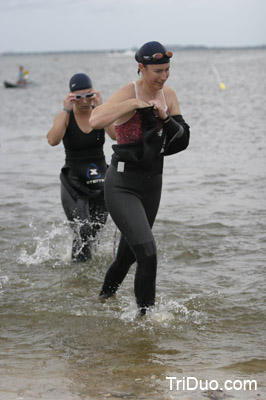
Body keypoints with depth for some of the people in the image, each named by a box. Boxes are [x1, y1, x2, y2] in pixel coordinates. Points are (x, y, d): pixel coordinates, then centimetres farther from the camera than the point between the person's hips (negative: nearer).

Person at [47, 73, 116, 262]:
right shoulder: (65, 117, -8)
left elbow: (116, 135, -22)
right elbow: (53, 140, -27)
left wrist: (100, 108, -27)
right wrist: (67, 110, -28)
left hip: (99, 178, 3)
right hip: (74, 181, -3)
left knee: (96, 228, 14)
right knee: (82, 231, -17)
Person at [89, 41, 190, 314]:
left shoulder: (168, 95, 4)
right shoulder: (129, 93, -15)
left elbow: (183, 139, 3)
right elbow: (95, 121, -32)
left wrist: (164, 117, -13)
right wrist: (134, 103, -29)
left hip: (153, 183, 7)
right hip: (123, 185, -7)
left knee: (129, 252, 21)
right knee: (147, 251, -20)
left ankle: (105, 296, 45)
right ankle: (146, 312, -7)